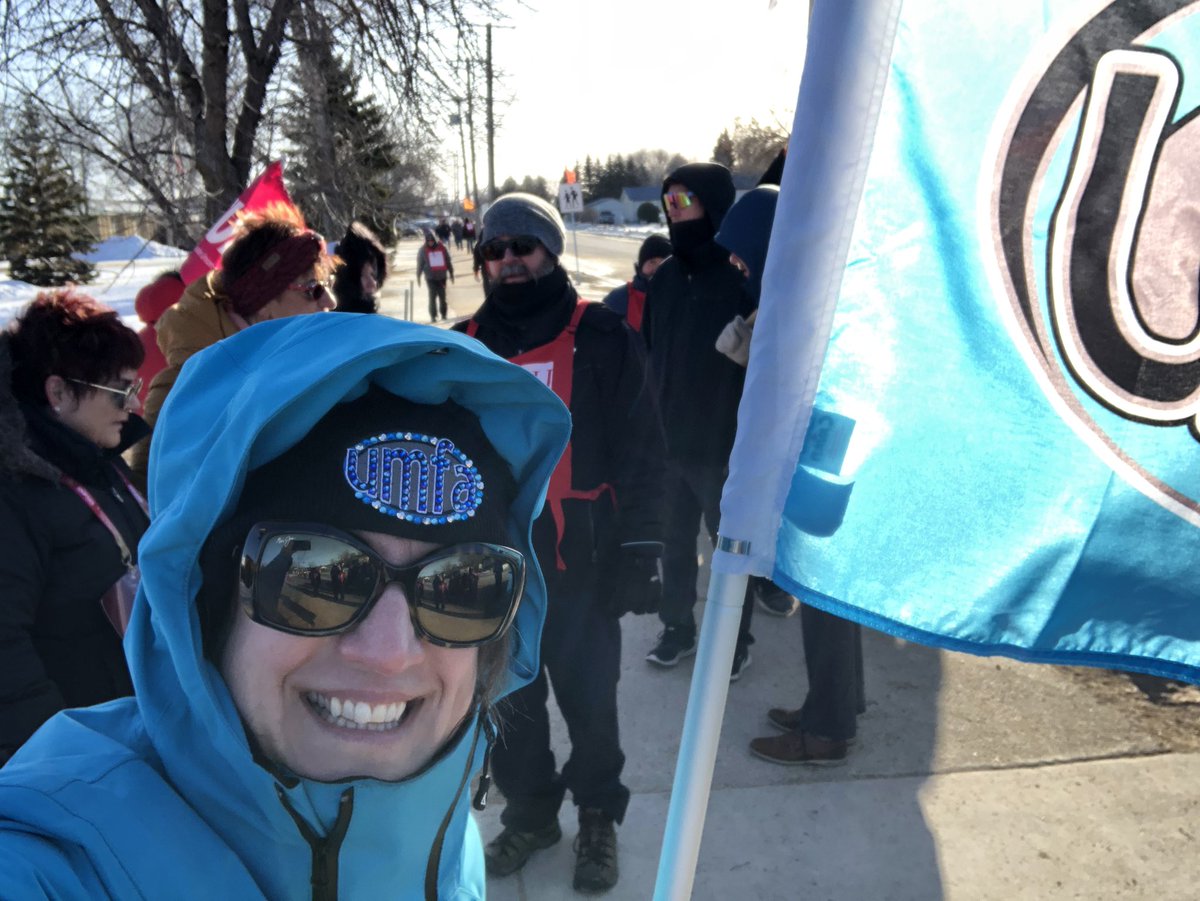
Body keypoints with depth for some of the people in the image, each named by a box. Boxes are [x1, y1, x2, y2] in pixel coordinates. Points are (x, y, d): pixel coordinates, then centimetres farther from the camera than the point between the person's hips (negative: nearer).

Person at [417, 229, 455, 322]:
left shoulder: (442, 247, 1)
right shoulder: (423, 250, -3)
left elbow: (448, 261, 7)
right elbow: (420, 264, 0)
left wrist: (451, 273, 10)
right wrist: (418, 276, -1)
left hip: (442, 276, 2)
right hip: (430, 278, -2)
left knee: (442, 296, 6)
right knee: (432, 296, -5)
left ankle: (443, 315, 18)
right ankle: (433, 316, 1)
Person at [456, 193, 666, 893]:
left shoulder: (602, 336, -4)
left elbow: (641, 450, -5)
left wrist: (640, 545, -9)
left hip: (580, 558, -3)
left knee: (588, 696, 8)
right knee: (510, 697, 16)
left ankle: (598, 816, 33)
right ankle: (529, 811, 38)